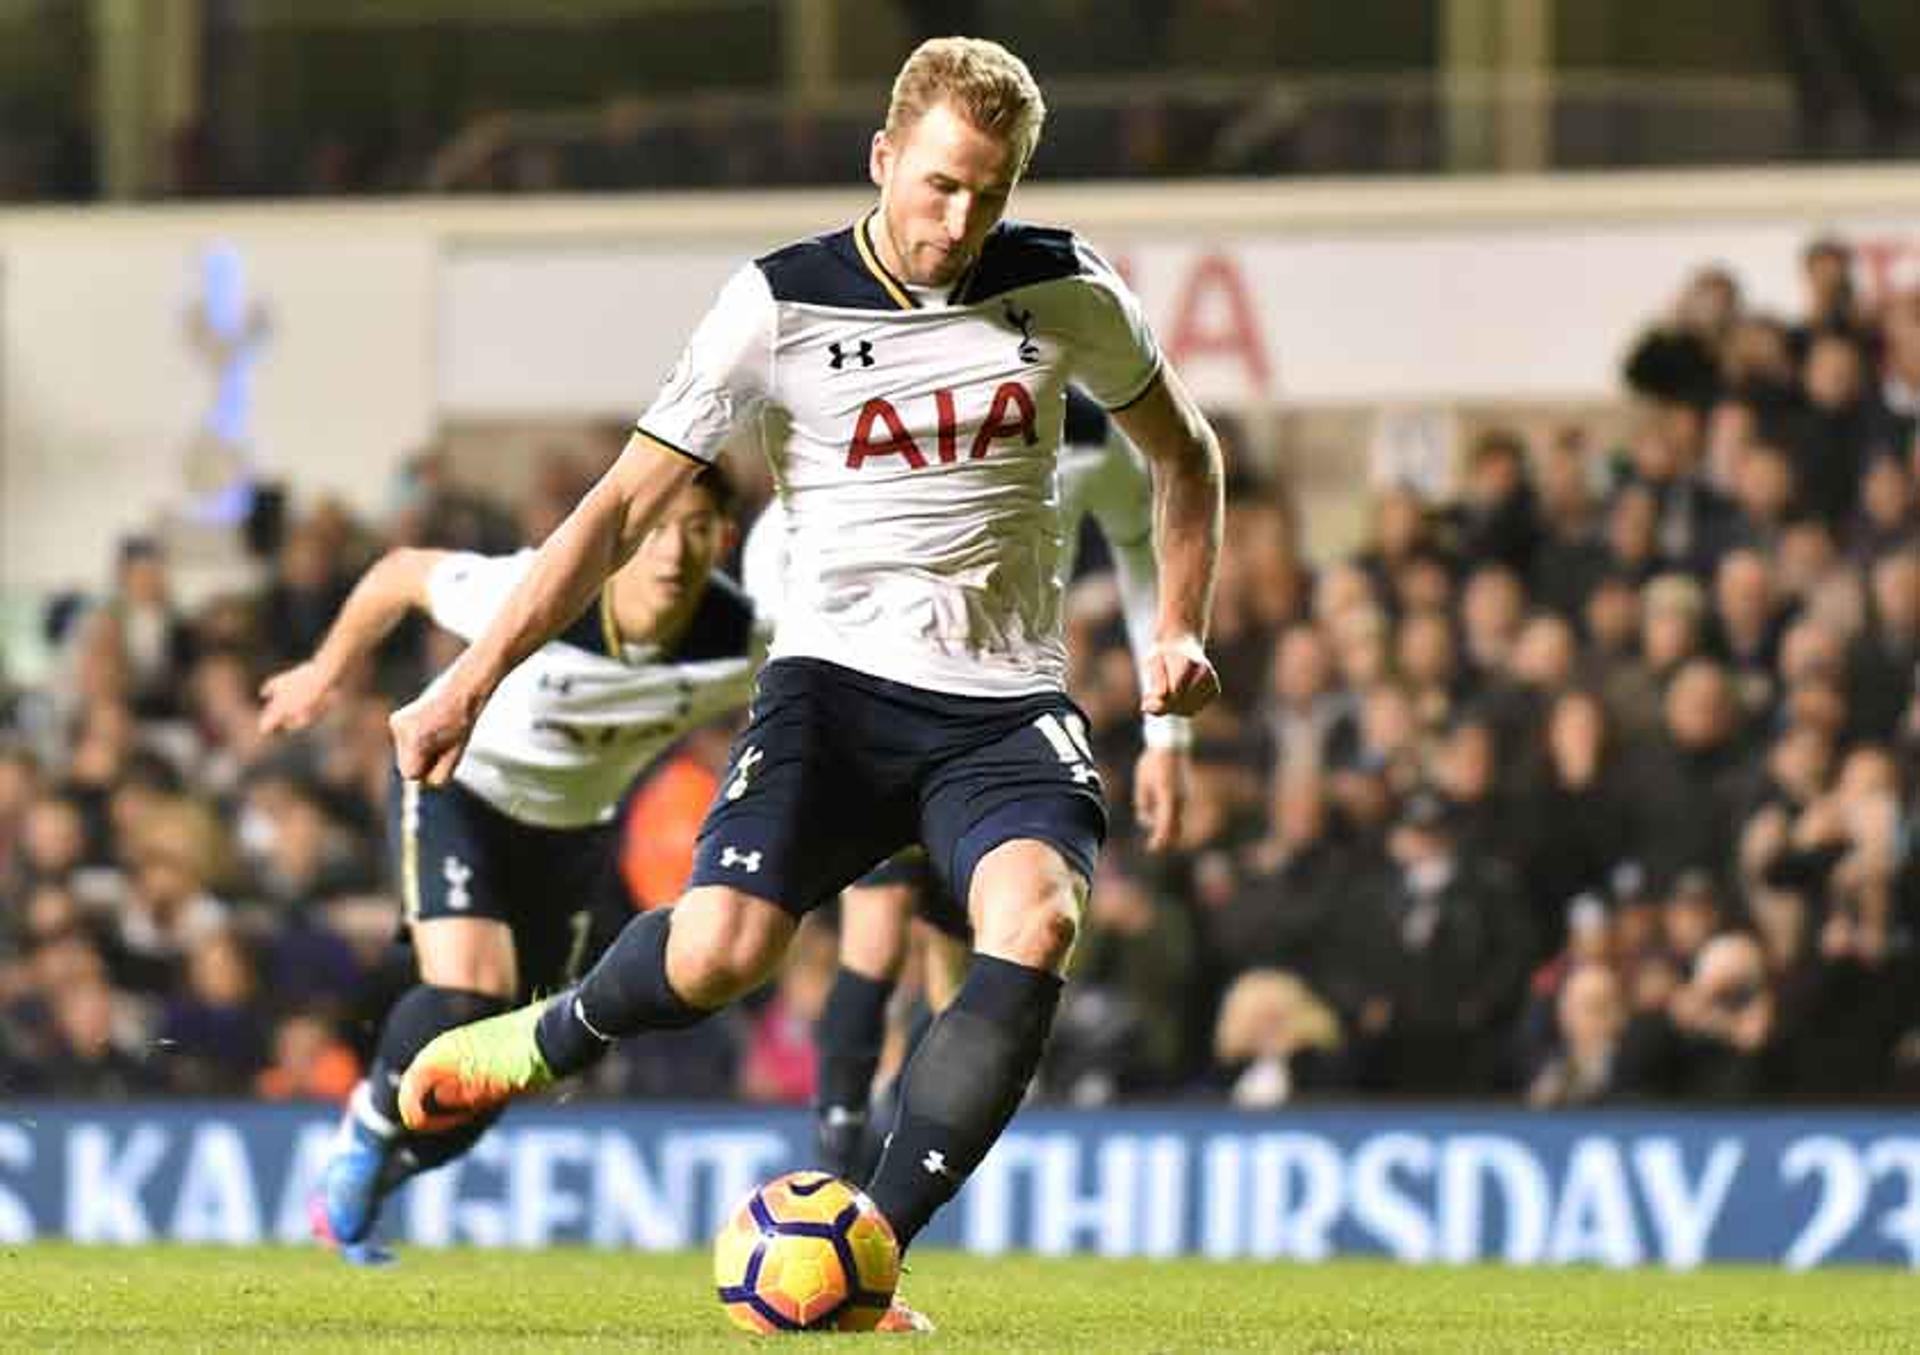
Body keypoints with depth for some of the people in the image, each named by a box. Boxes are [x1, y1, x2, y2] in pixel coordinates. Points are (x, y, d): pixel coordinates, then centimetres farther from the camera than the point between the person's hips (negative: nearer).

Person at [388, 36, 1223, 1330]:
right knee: (716, 954, -25)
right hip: (838, 680, -1)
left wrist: (1180, 628, 7)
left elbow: (1184, 449, 22)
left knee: (1037, 919, -31)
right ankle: (550, 1039, 13)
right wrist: (473, 681, -4)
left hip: (1006, 703, 1)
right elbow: (623, 506, 1)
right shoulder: (783, 305, -4)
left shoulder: (1064, 293, 3)